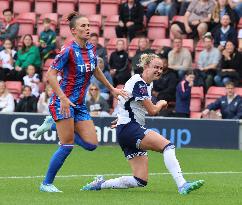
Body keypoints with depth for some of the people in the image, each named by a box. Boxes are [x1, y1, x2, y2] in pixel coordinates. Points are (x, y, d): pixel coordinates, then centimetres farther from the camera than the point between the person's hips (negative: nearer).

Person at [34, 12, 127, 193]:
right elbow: (51, 74, -18)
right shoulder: (68, 50, -15)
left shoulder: (91, 48, 6)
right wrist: (63, 98, -26)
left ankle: (55, 124, 17)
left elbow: (95, 70, 25)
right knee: (68, 145, -11)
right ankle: (47, 184, 4)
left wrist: (111, 89, 25)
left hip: (80, 104, 7)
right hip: (63, 102, -7)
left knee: (91, 144, 0)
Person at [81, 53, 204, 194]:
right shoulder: (138, 83, -13)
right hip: (129, 129, -10)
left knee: (141, 181, 3)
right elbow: (152, 110, -12)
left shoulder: (147, 84, 17)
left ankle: (101, 184, 14)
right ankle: (182, 185, -38)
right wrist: (161, 104, 7)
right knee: (167, 145, -28)